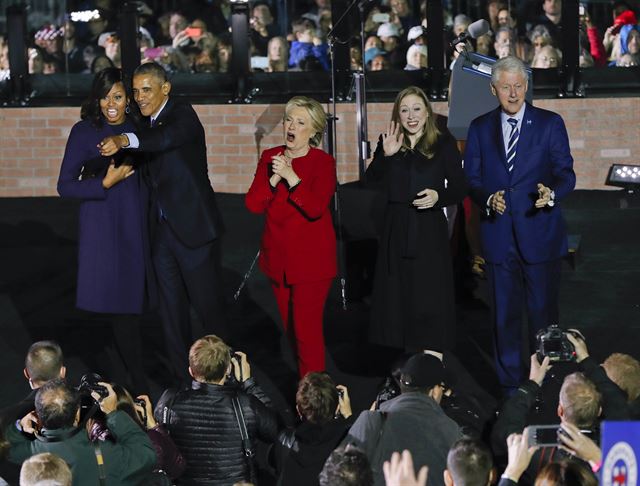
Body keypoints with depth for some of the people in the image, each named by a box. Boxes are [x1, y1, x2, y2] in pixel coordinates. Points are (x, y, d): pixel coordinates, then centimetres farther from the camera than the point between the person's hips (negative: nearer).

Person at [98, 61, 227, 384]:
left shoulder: (183, 115, -11)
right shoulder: (147, 124, 13)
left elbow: (167, 137, -35)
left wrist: (124, 140, -50)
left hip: (194, 228, -7)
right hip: (162, 231, 7)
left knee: (206, 303, -1)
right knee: (171, 310, 10)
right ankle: (182, 379, 18)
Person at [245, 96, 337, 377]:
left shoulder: (323, 162, -6)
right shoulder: (270, 158, 8)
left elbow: (316, 208, -20)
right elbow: (253, 204, -1)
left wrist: (291, 177, -22)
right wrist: (273, 178, -14)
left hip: (311, 259, -6)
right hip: (278, 257, 6)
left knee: (306, 327, -10)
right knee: (290, 326, 13)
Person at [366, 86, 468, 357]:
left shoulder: (443, 143, 1)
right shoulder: (388, 143, 7)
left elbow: (459, 189, 1)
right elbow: (371, 183, -2)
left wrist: (439, 196, -18)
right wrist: (385, 155, -16)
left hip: (430, 232, -3)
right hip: (397, 230, 3)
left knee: (431, 298, -5)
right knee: (398, 296, 3)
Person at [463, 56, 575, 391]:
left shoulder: (550, 124, 2)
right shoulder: (480, 128, 8)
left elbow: (566, 173, -1)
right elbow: (472, 179, 7)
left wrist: (552, 194, -22)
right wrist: (488, 199, -14)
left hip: (540, 234, -2)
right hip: (498, 235, 2)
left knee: (543, 311, 2)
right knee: (504, 314, 8)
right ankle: (510, 385, 17)